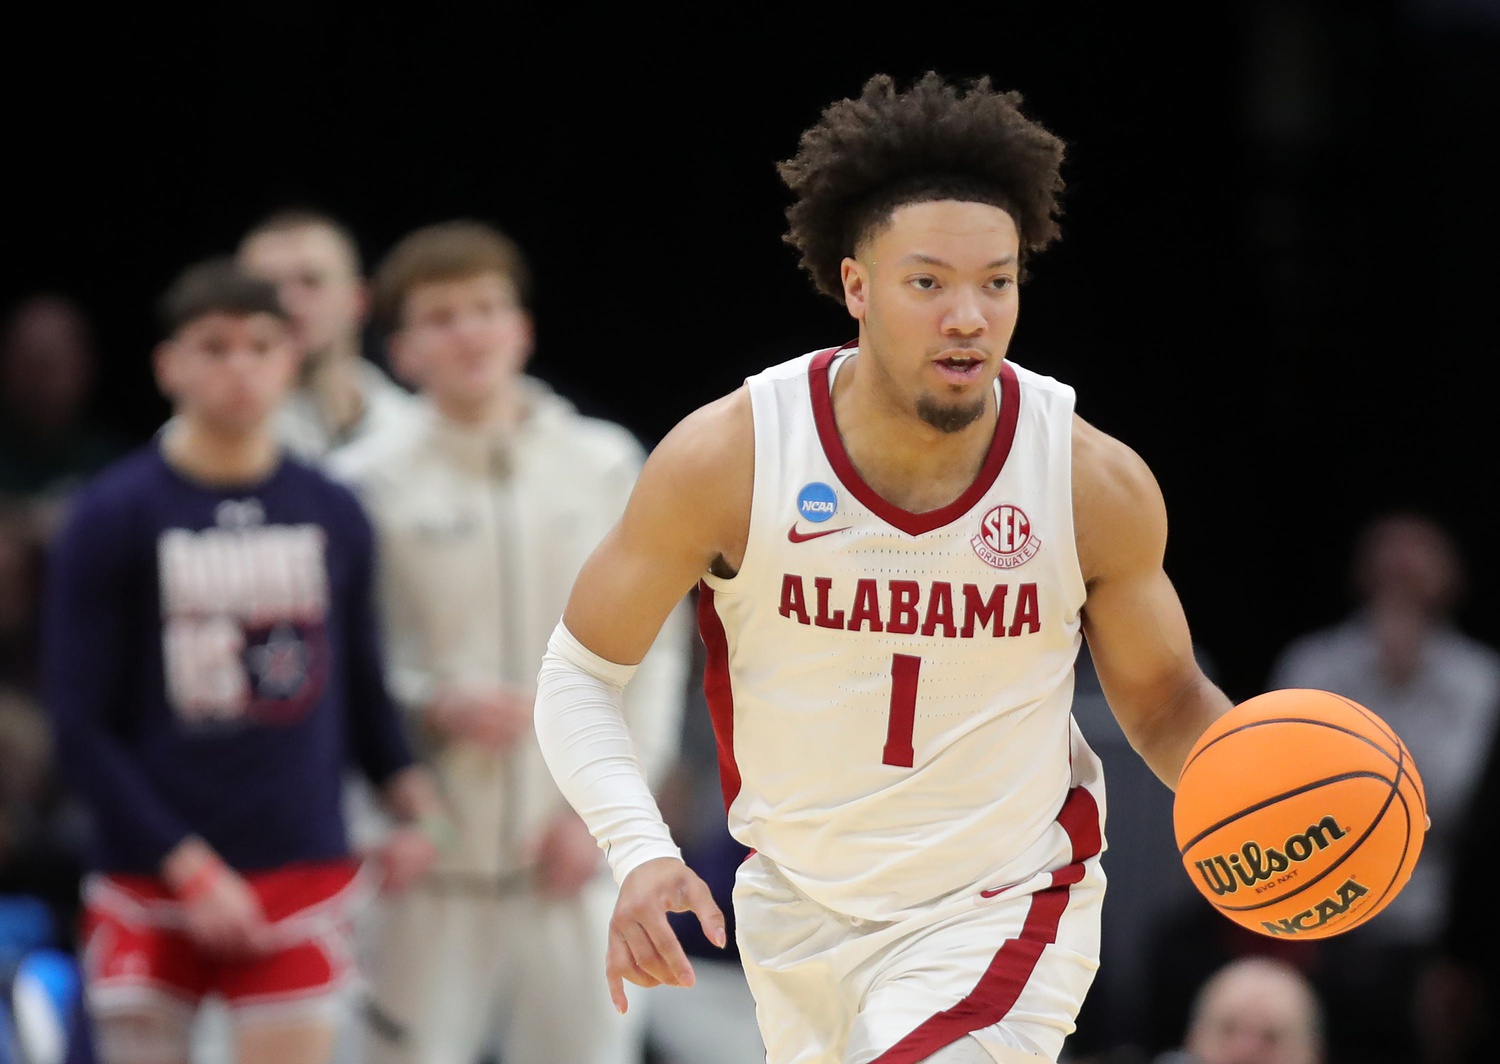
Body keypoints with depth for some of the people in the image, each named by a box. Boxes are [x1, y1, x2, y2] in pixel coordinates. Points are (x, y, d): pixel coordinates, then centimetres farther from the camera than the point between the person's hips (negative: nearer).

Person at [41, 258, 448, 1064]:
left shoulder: (333, 514, 7)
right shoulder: (113, 517, -4)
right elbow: (81, 731, -6)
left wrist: (410, 795, -1)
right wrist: (190, 867, -13)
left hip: (302, 875, 2)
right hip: (150, 877, -2)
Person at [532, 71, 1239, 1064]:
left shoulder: (1099, 486, -15)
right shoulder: (728, 459, -18)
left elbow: (1164, 701, 2)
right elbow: (581, 673, -7)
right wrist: (641, 853, -24)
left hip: (1002, 910, -3)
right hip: (799, 913, 3)